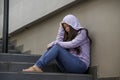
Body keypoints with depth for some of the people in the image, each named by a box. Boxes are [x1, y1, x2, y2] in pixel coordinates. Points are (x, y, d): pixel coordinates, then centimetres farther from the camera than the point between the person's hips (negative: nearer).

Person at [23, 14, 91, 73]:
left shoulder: (82, 32, 2)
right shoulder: (70, 35, 24)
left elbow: (71, 44, -14)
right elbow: (59, 42, 7)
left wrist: (55, 44, -10)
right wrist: (61, 28, 10)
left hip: (80, 64, -7)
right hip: (69, 66, 7)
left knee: (57, 47, -23)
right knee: (52, 47, -10)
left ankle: (38, 67, -33)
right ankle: (37, 66, -26)